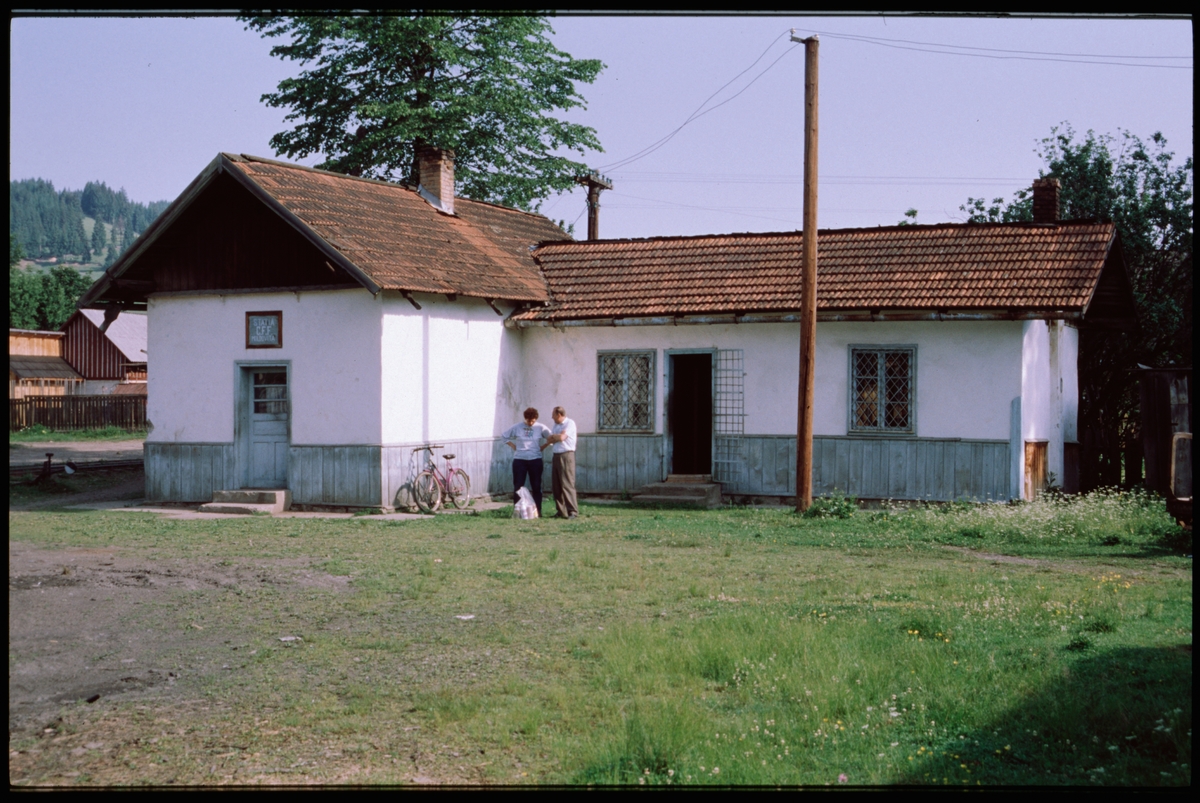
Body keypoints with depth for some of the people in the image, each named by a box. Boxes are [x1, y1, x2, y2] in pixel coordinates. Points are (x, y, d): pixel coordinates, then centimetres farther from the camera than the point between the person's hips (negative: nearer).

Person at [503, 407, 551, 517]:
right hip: (519, 460, 1)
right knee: (518, 486, 1)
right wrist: (513, 446, 3)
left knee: (536, 487, 2)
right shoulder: (517, 427, 2)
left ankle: (538, 512, 8)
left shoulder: (541, 428, 0)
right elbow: (504, 435, 12)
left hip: (535, 460, 0)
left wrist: (543, 447, -3)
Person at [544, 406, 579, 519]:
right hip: (556, 455, 8)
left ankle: (573, 511, -11)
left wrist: (553, 437, 2)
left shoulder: (569, 423, -7)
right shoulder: (556, 425, 18)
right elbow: (549, 439, 15)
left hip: (566, 455, -8)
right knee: (556, 485, 7)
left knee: (567, 484, -12)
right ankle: (561, 511, 12)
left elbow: (562, 437, -15)